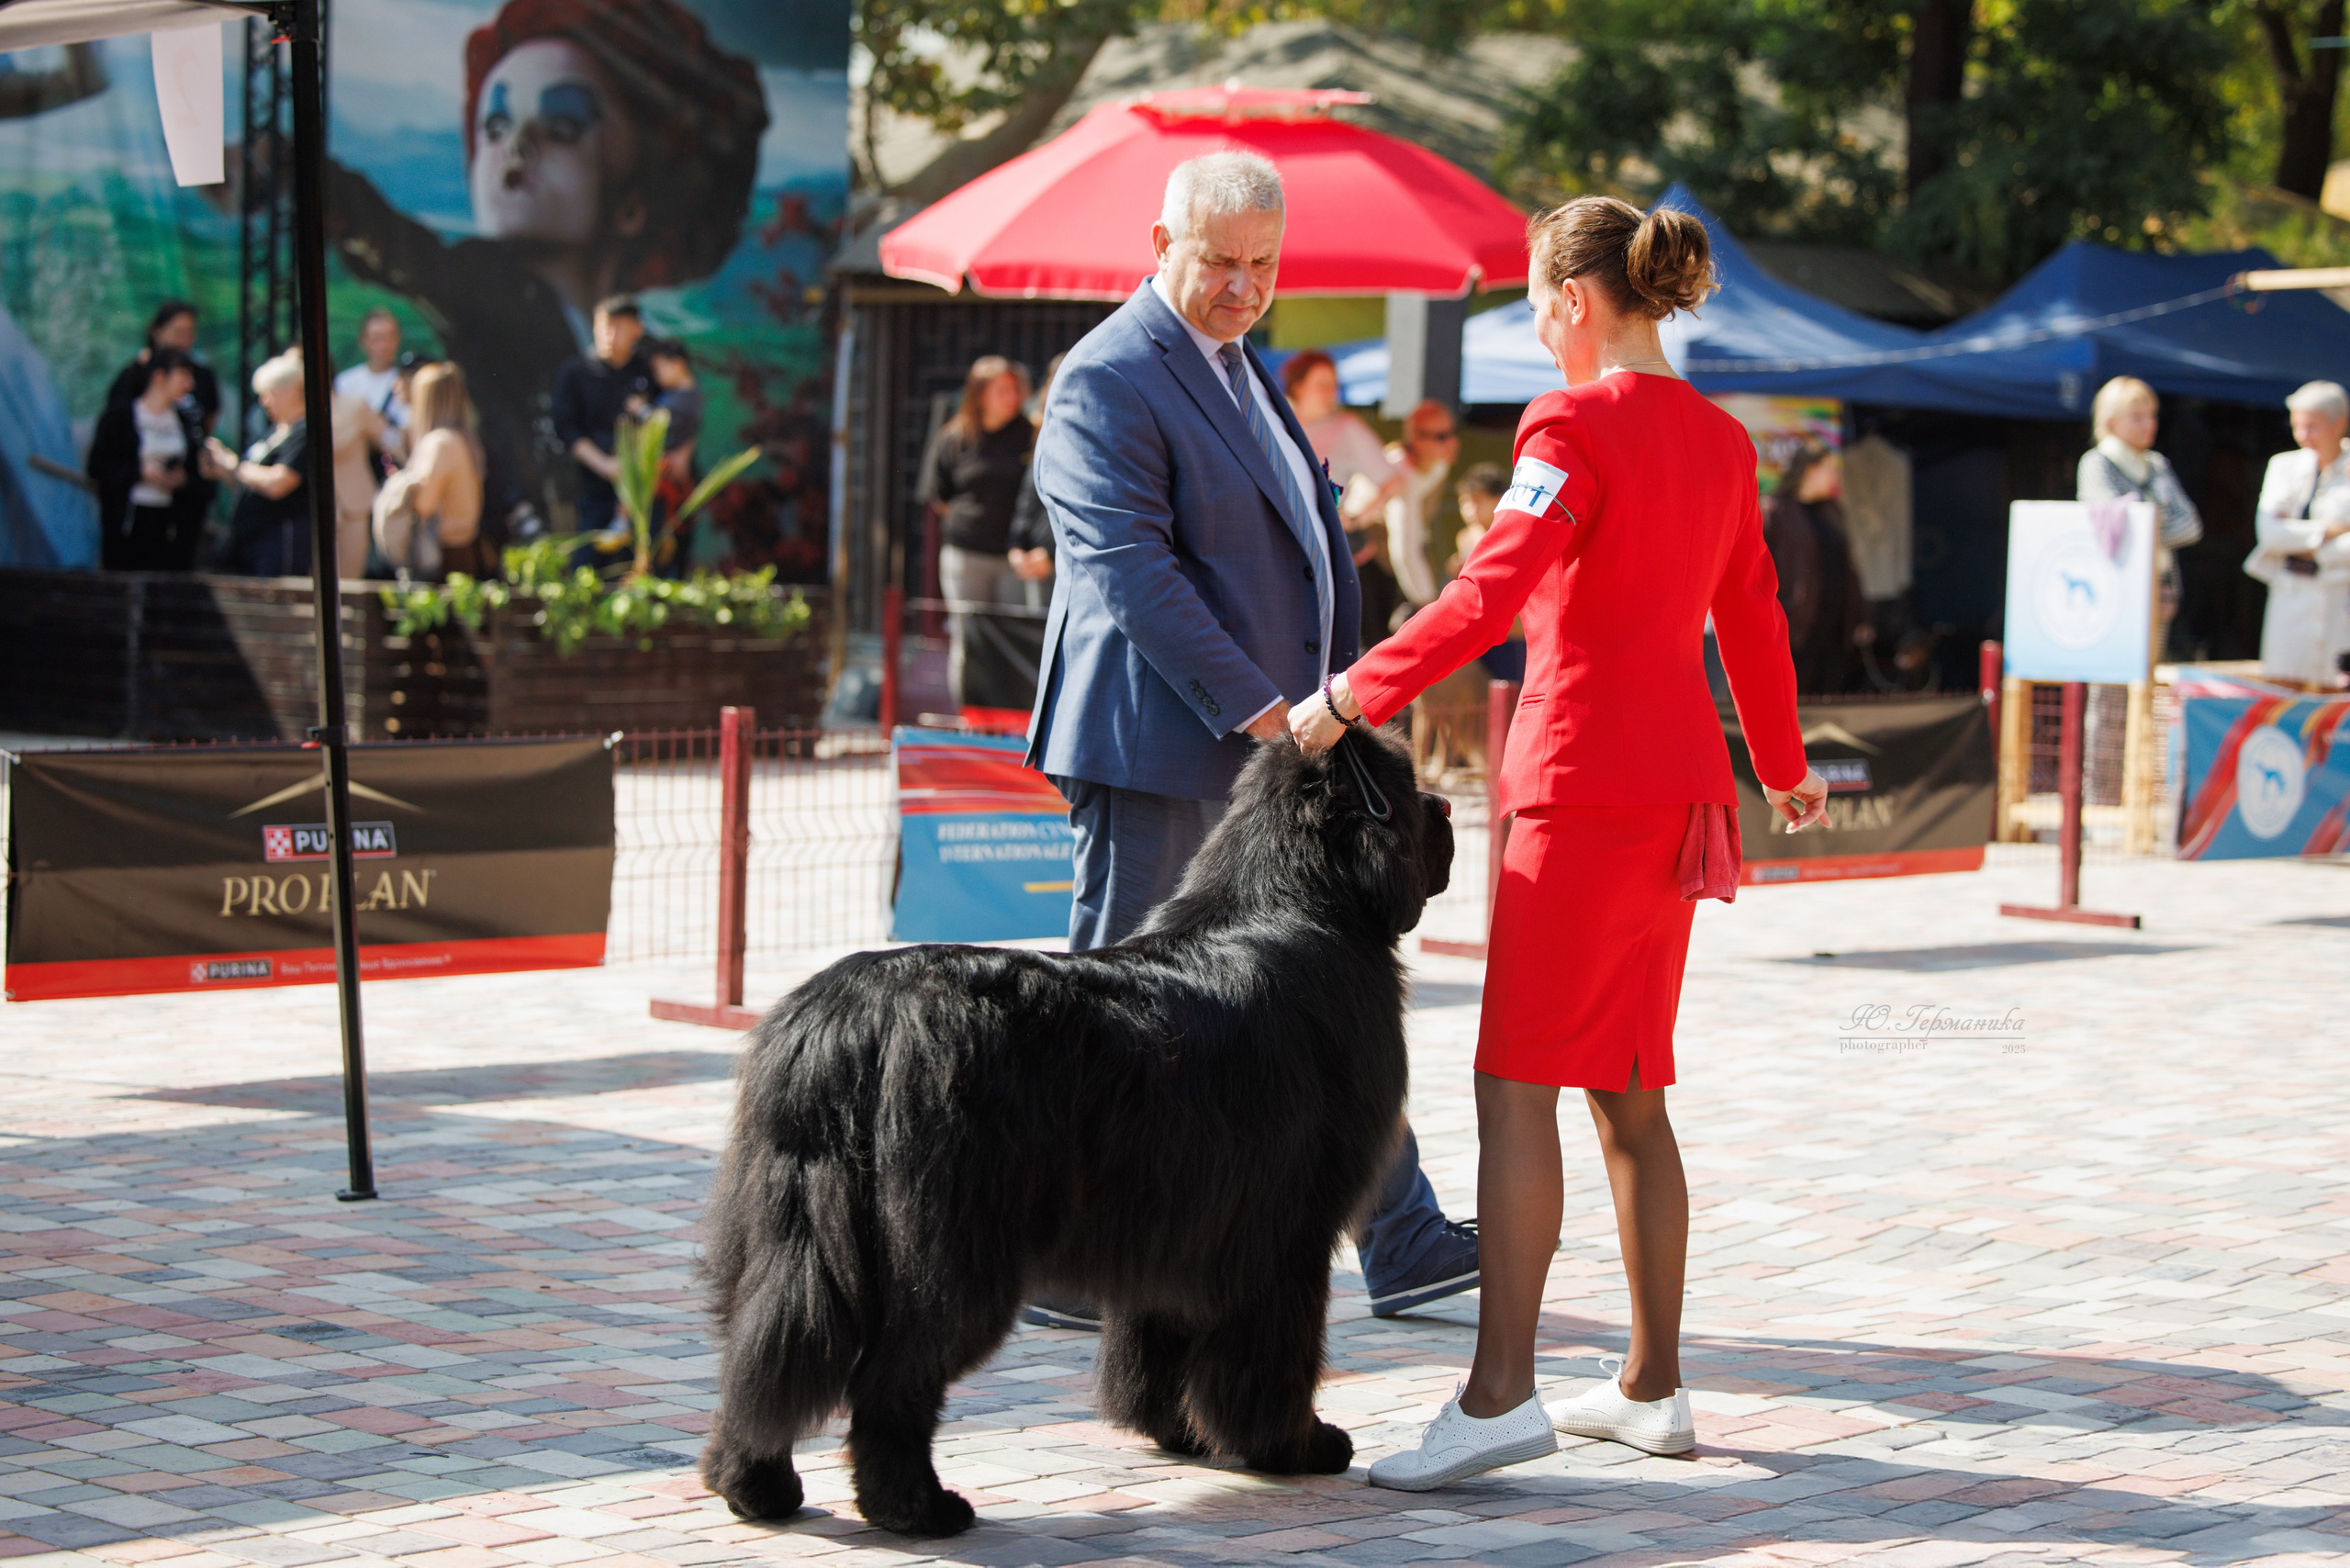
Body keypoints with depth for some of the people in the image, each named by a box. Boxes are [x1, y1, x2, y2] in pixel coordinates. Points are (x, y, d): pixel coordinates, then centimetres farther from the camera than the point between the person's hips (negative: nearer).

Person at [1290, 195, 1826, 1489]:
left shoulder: (1575, 424, -11)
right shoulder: (1718, 438, 14)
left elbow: (1491, 592, -22)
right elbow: (1753, 616, 23)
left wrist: (1350, 699, -18)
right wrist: (1783, 765, 36)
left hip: (1583, 781, -8)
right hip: (1679, 786, 8)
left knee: (1517, 1083, -10)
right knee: (1629, 1091, 13)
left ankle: (1500, 1392, -17)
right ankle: (1652, 1386, 16)